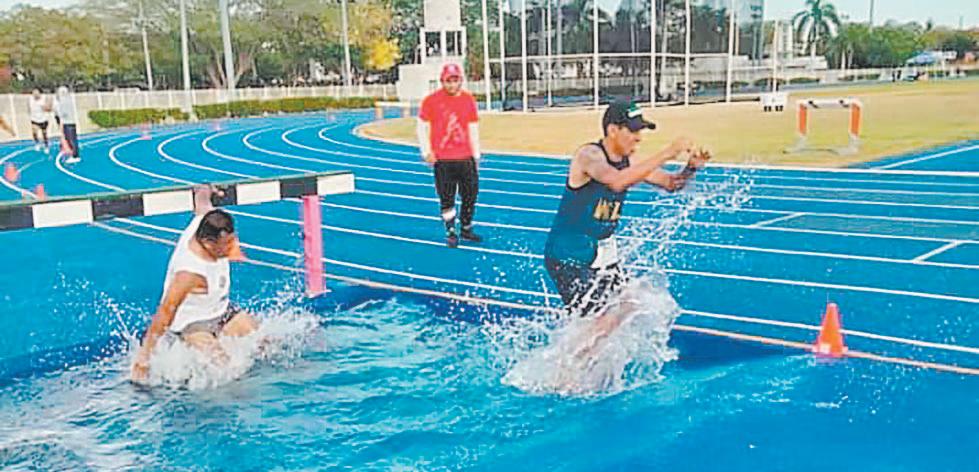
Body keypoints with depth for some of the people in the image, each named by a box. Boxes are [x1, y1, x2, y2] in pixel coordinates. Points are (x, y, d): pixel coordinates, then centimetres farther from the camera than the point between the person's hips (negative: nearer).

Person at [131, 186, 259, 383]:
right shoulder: (190, 273, -36)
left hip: (220, 309, 8)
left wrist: (204, 191, 32)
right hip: (190, 322, -8)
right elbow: (165, 313, -32)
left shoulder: (205, 220, -15)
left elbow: (202, 201, 8)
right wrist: (144, 354, -28)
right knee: (221, 363, -27)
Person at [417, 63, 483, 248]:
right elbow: (422, 127, 1)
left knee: (471, 195, 7)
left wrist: (476, 156, 10)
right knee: (446, 199, 1)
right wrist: (426, 152, -7)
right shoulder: (432, 100, -3)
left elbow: (473, 129, 11)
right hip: (442, 160, -3)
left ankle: (466, 229, 24)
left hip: (465, 158, 3)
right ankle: (451, 233, 14)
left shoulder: (468, 100, 6)